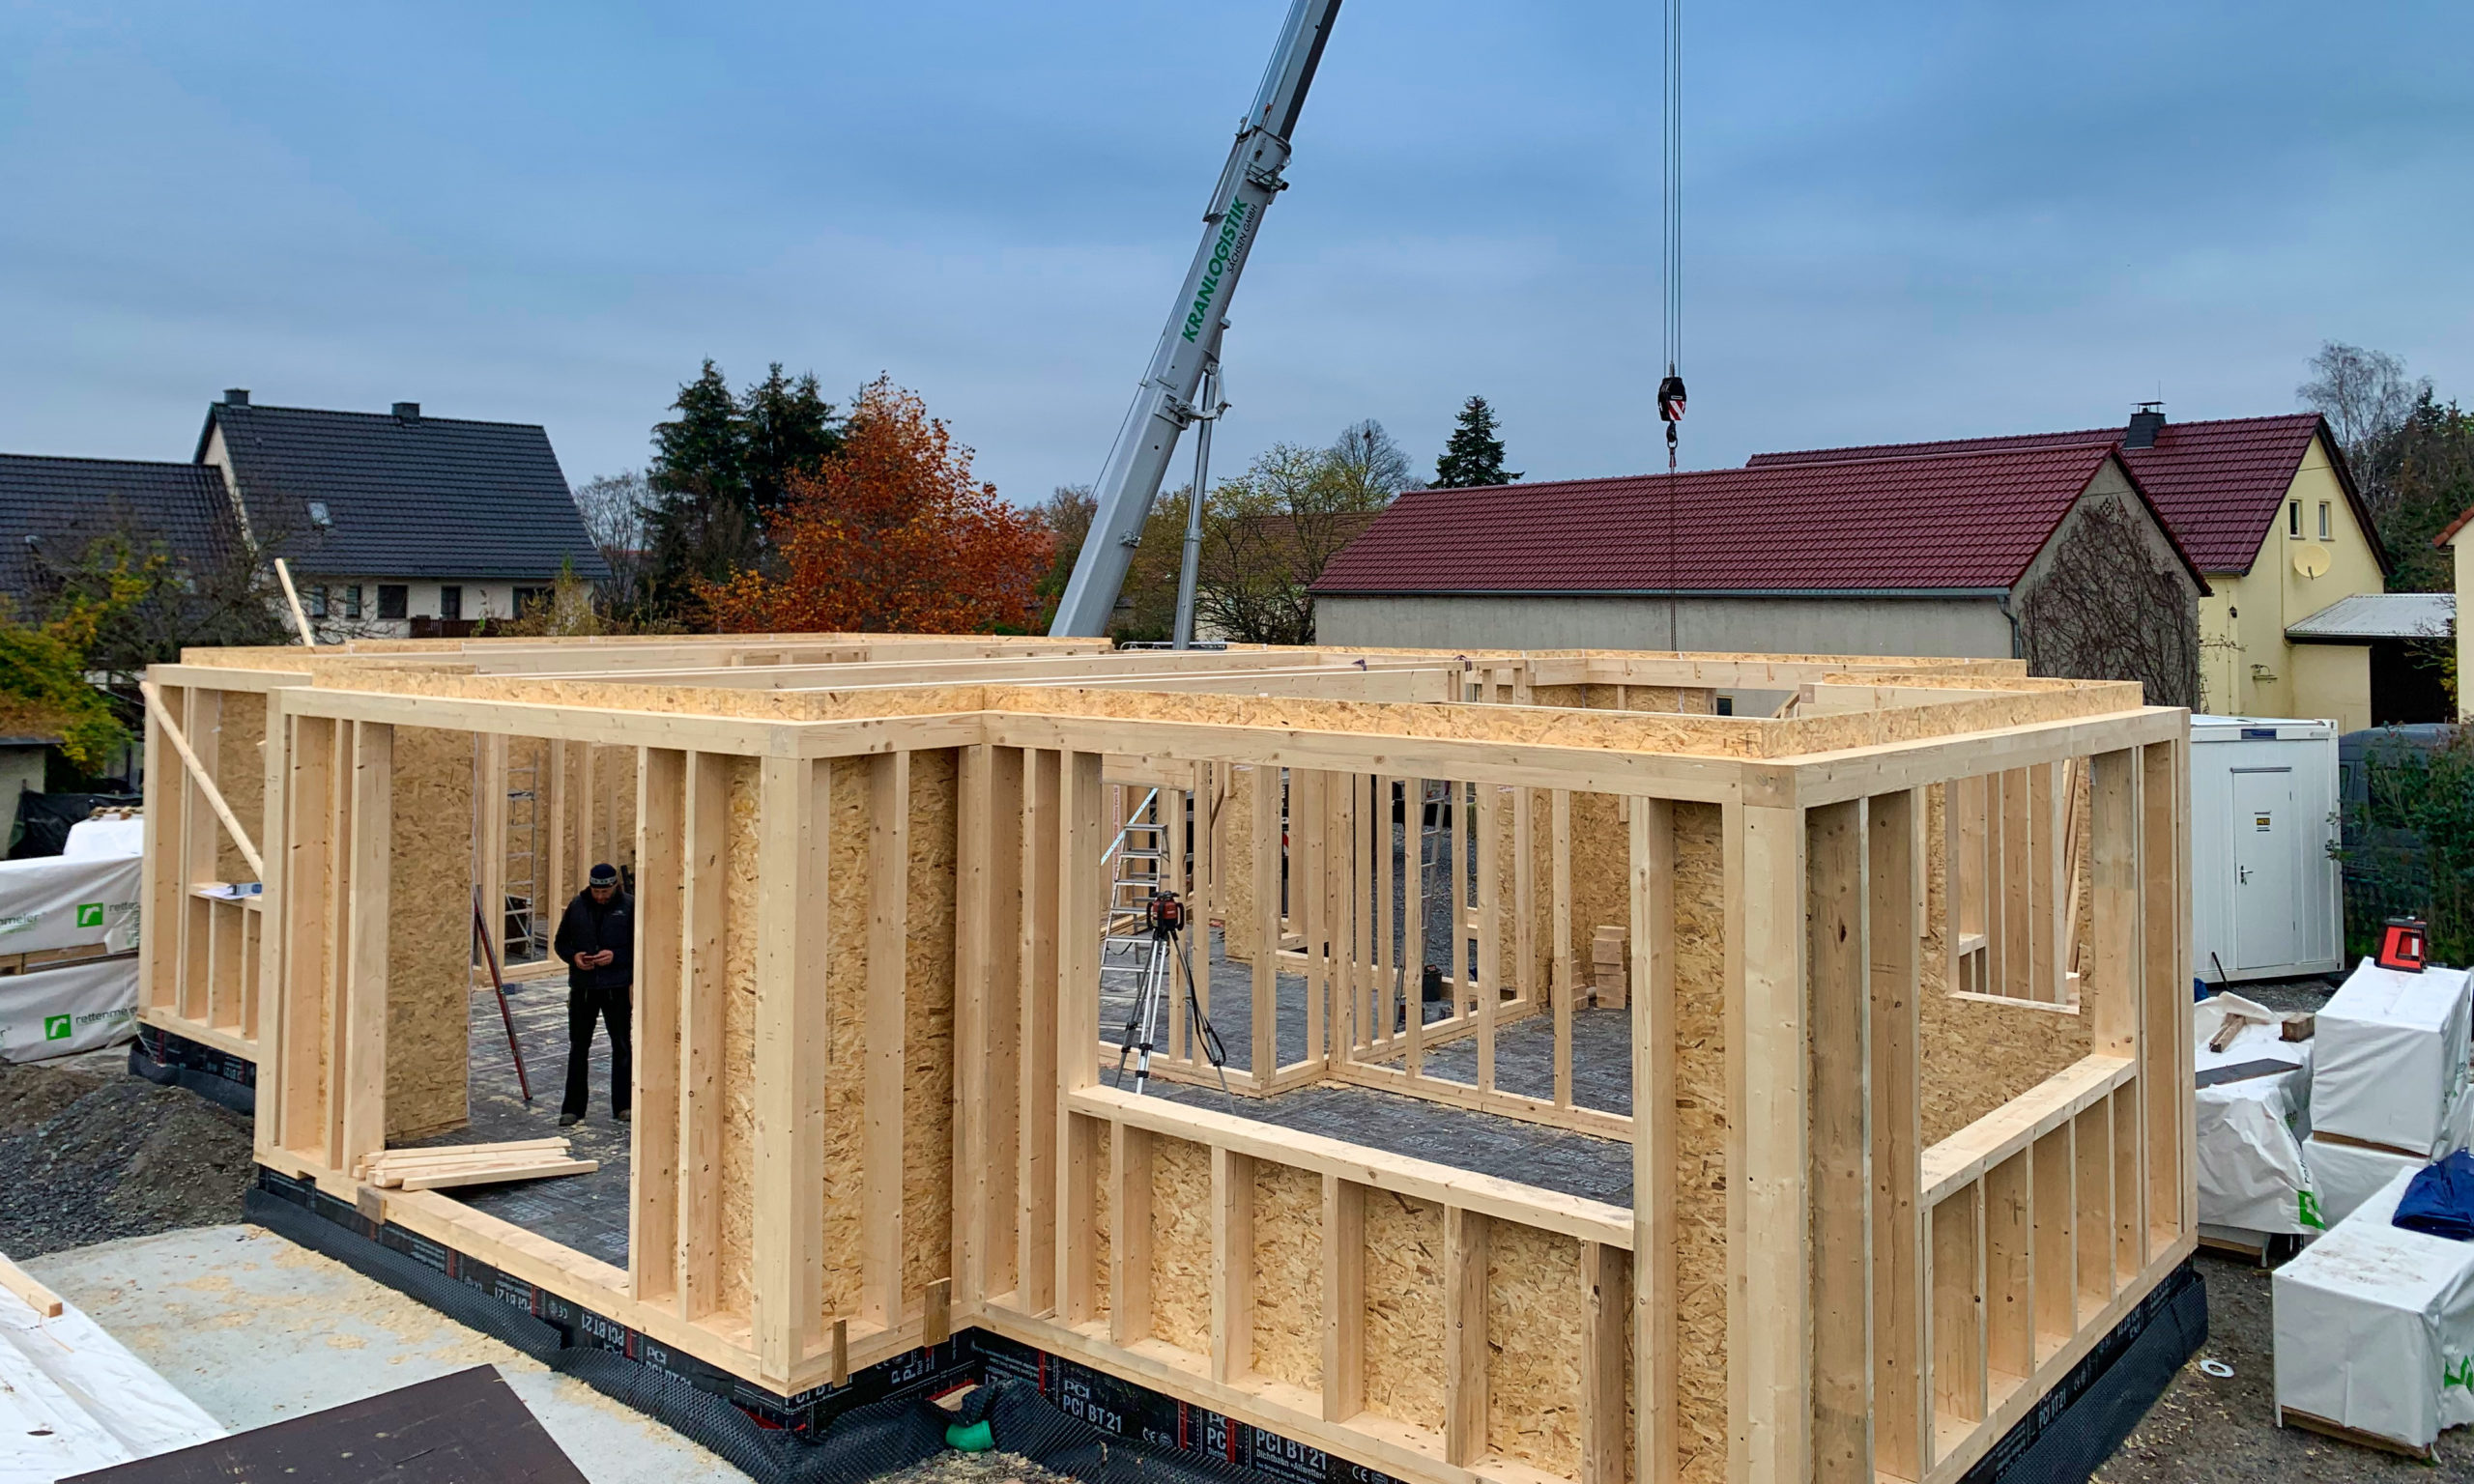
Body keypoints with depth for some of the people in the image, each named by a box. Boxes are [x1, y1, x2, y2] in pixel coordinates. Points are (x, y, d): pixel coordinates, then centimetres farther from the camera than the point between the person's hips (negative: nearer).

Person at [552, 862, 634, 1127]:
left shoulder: (629, 906, -5)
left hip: (617, 987, -2)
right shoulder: (577, 905, 3)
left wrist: (615, 956, -18)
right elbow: (560, 942, 11)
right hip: (582, 986, 2)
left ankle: (623, 1105, 17)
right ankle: (572, 1108, 14)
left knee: (622, 1046, 7)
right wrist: (573, 956, -9)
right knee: (578, 1047, 7)